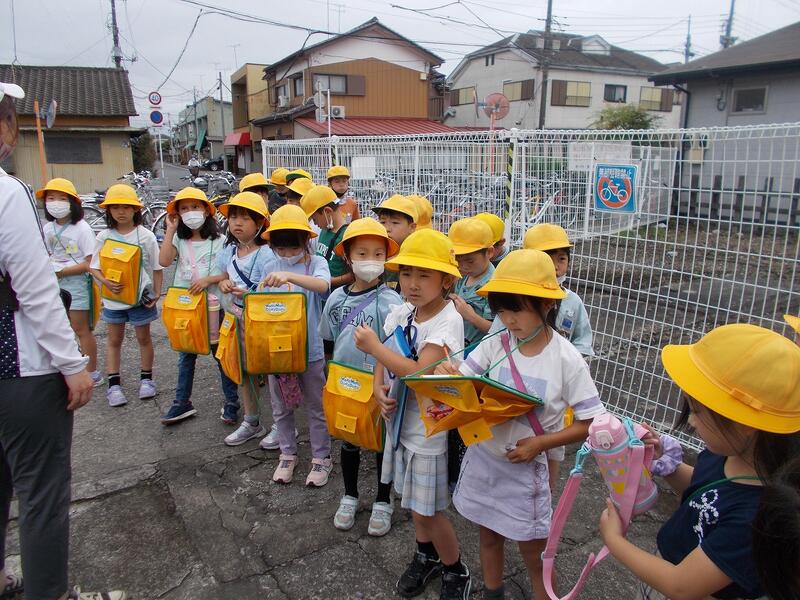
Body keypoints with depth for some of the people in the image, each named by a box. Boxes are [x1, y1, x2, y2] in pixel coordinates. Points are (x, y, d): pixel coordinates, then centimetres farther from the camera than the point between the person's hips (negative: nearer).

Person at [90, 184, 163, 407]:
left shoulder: (145, 236, -7)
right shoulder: (104, 236, -3)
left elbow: (156, 267, -2)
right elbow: (94, 267, -1)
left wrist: (157, 293, -9)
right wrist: (106, 281, -21)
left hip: (141, 296, -2)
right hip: (113, 297, 2)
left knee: (144, 338, 11)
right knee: (114, 340, 11)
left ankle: (146, 379, 27)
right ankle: (114, 385, 19)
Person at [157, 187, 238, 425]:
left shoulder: (219, 240, -5)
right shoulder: (178, 239, 4)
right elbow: (164, 261, -12)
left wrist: (209, 280, -20)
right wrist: (170, 230, -8)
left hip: (213, 304, -3)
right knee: (186, 355, 15)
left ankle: (231, 403, 17)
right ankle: (182, 403, 26)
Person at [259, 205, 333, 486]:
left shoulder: (316, 263, -10)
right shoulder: (272, 268, 3)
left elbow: (323, 285, -32)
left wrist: (290, 276, -45)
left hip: (309, 349, -4)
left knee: (316, 407, 11)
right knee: (281, 407, 17)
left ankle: (321, 457, 27)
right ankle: (287, 454, 36)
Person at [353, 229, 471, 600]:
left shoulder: (448, 321, -23)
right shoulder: (403, 312, -2)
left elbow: (420, 374, -33)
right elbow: (383, 355, 7)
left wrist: (373, 346, -25)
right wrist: (378, 388, -13)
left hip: (430, 427, -7)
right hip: (401, 417, 7)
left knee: (427, 510, 6)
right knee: (412, 498, 23)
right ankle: (426, 555, 48)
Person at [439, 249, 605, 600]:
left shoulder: (567, 360, -16)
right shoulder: (494, 345, -9)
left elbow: (592, 423, -10)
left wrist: (540, 442, -20)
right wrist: (447, 375, -33)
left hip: (525, 466, -3)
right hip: (482, 458, 4)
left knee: (533, 554, 12)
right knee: (489, 537, 23)